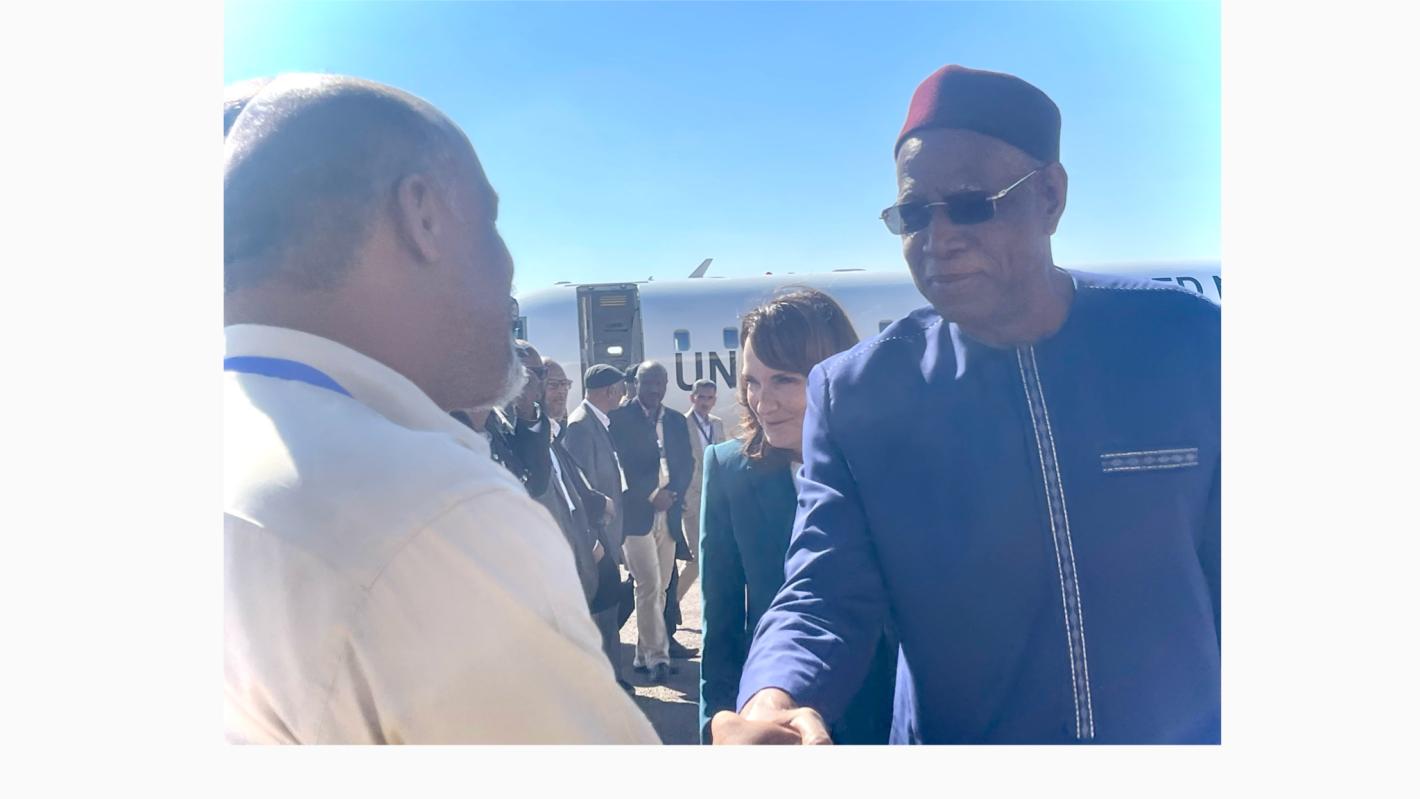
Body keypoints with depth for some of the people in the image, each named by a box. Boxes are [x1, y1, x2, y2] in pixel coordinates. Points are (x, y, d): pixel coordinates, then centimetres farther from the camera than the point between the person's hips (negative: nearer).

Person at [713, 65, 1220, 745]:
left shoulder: (1191, 343, -11)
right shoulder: (855, 394, -13)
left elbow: (1224, 570, -4)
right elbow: (821, 598, -15)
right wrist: (774, 705, -34)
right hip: (947, 737, 0)